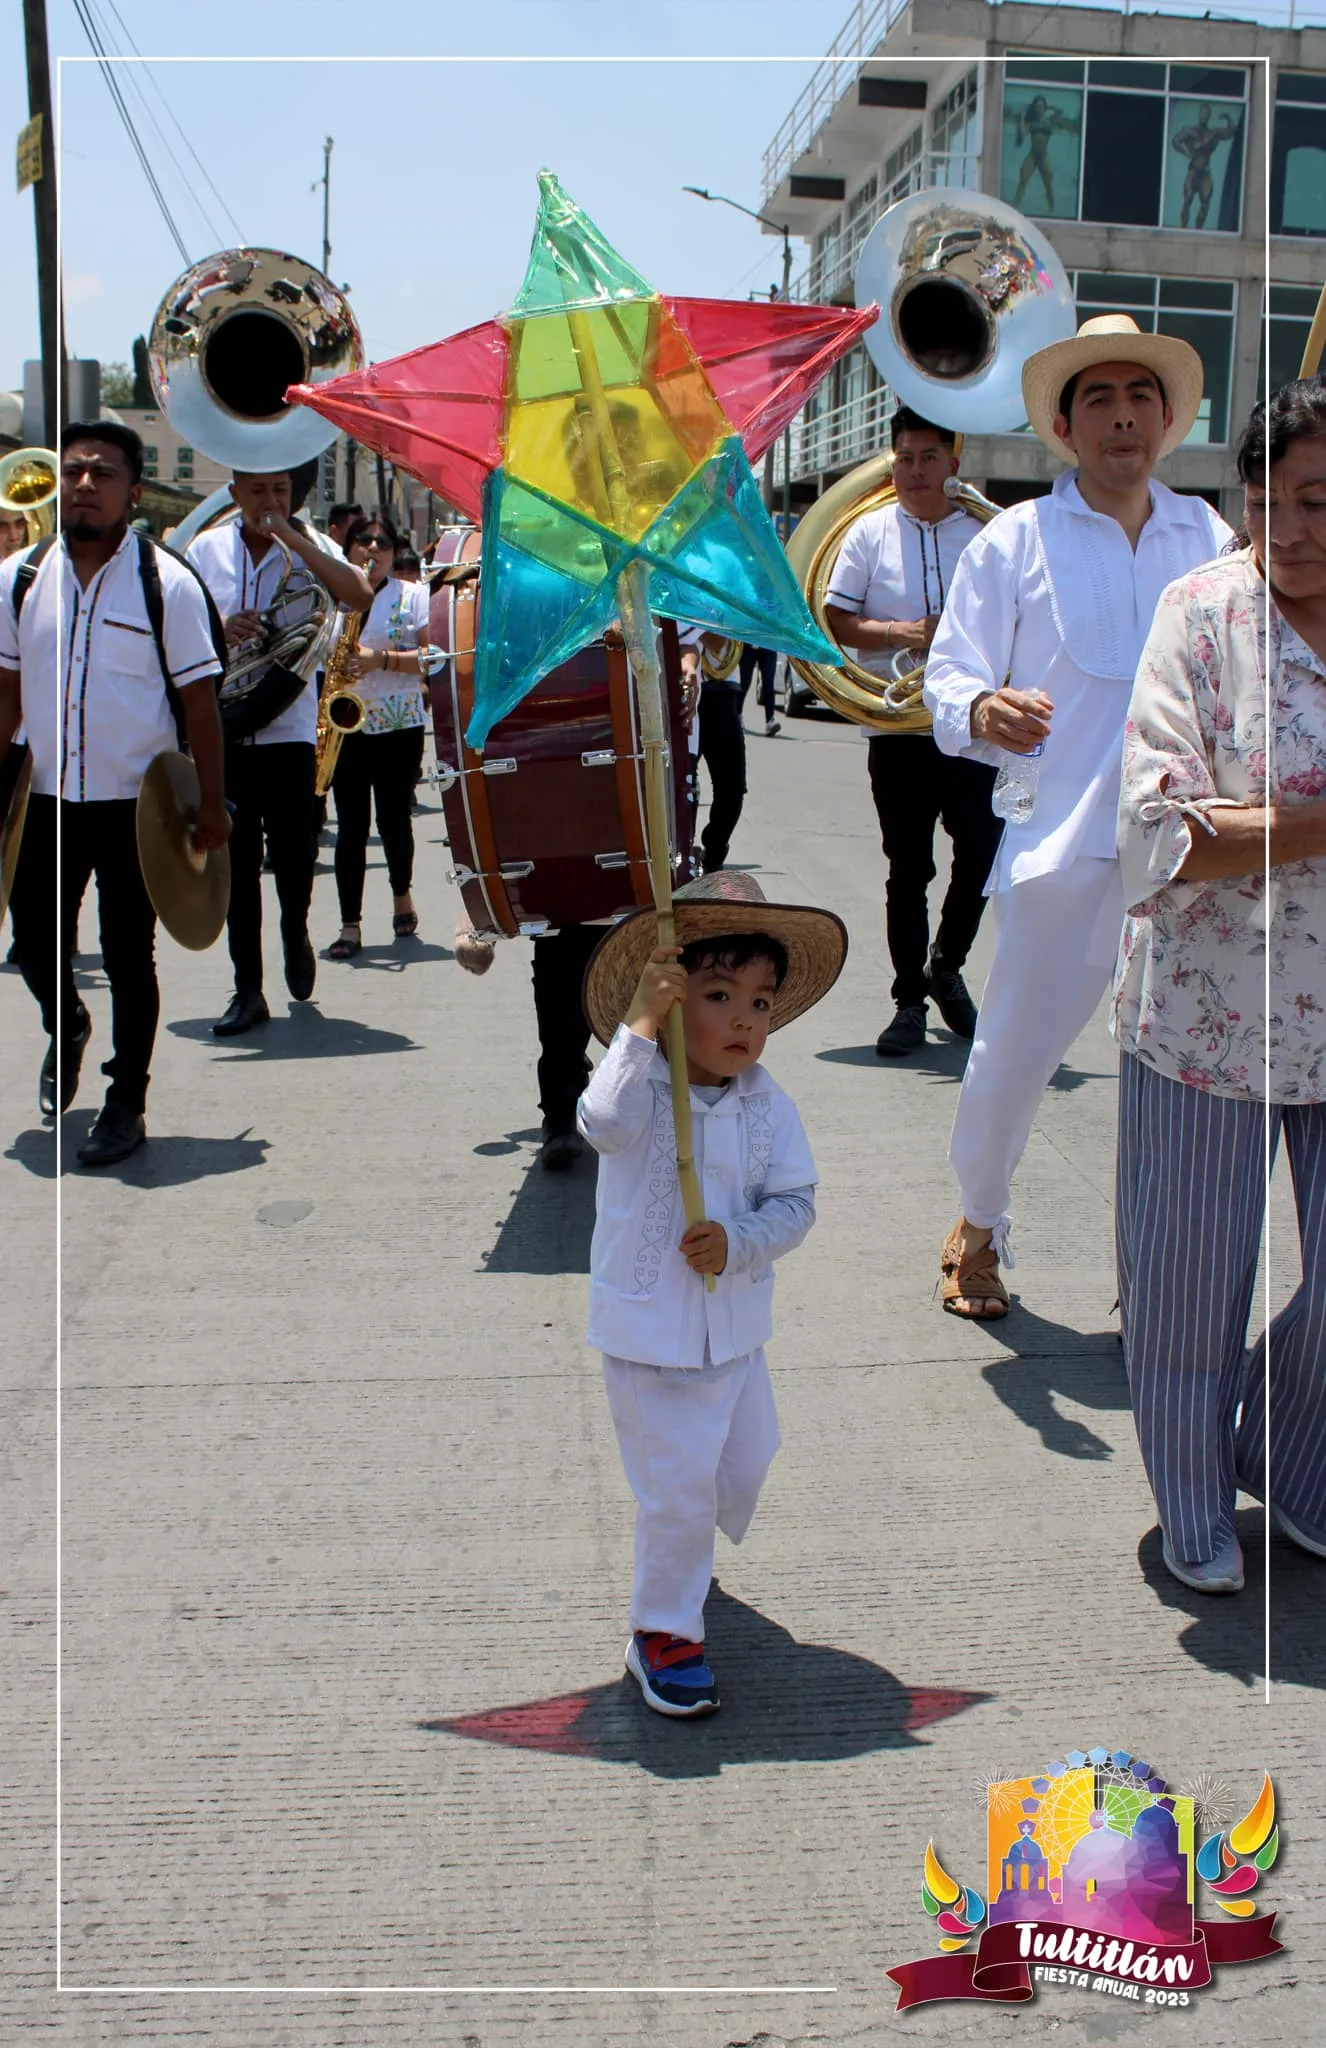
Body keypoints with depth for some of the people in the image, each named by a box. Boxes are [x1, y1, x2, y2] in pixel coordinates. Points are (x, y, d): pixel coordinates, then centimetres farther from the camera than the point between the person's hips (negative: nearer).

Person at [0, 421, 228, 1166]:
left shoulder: (168, 583, -7)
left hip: (137, 805, -3)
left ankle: (127, 1104, 20)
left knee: (129, 962, 5)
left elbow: (199, 700, -6)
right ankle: (67, 1030, 44)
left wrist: (212, 803, -8)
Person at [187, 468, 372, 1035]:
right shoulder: (207, 549, 6)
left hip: (288, 727, -1)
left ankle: (295, 929, 32)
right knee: (236, 861, 3)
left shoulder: (308, 548, 1)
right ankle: (247, 989, 11)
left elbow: (360, 596, -17)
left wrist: (293, 538, -18)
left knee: (293, 853, -2)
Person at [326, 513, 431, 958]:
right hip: (344, 725, 1)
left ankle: (402, 895, 31)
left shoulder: (413, 596, 3)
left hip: (400, 726, -1)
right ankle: (350, 925, 2)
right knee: (351, 825, -1)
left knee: (394, 819, 2)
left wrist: (381, 660, -17)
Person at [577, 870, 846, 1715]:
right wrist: (639, 1025, -40)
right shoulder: (642, 1089, -17)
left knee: (743, 1466, 21)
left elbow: (795, 1202, -4)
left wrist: (738, 1243, -22)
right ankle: (663, 1631, 21)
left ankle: (685, 1564, 51)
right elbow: (605, 1121, -41)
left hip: (736, 1327, 5)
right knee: (677, 1488, 1)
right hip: (650, 1334, -5)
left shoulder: (768, 1104, -5)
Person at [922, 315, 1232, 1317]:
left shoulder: (1210, 536, 14)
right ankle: (979, 1224, 30)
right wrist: (984, 712, -21)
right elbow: (950, 676, 2)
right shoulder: (1016, 540, 5)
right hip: (1063, 846, -3)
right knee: (1014, 1054, 4)